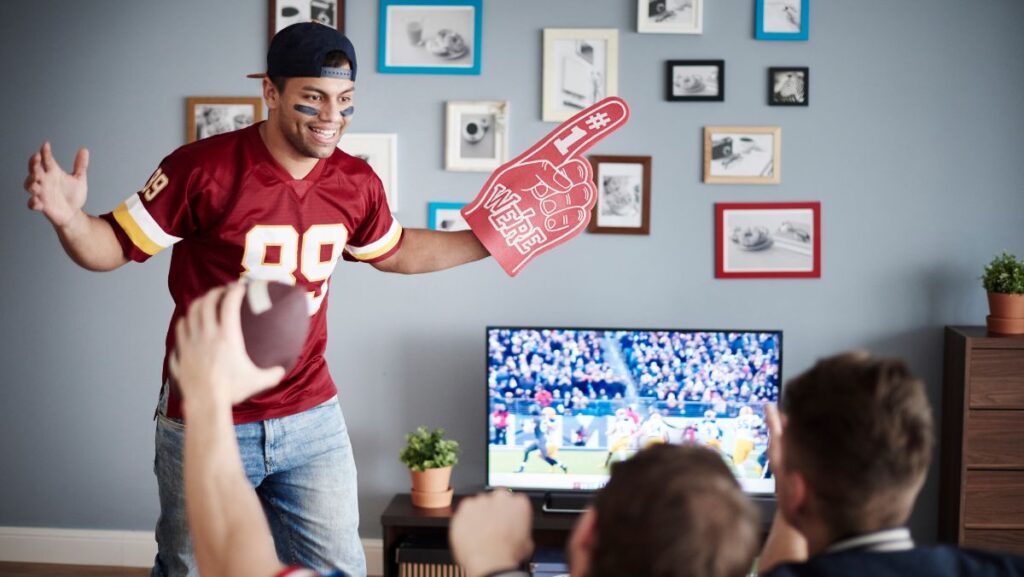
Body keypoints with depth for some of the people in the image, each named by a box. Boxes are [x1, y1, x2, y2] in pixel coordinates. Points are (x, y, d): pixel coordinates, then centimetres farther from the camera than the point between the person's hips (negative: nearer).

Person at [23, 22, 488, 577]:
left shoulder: (357, 183, -2)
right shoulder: (204, 168, -18)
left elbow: (394, 251, 18)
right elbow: (115, 245, -12)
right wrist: (68, 219, -33)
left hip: (311, 418, 4)